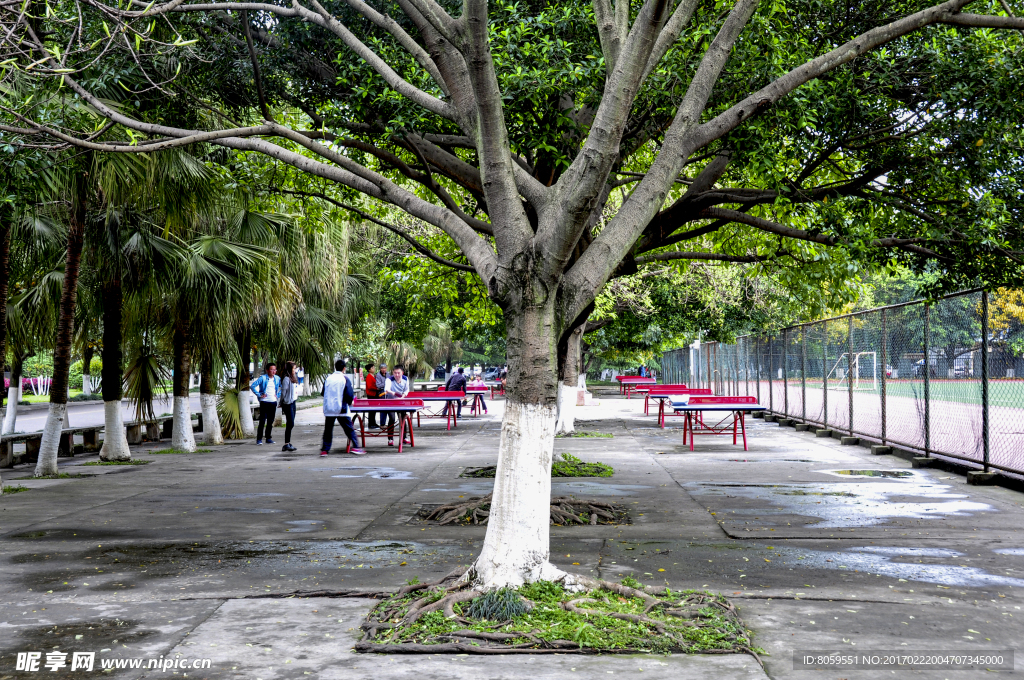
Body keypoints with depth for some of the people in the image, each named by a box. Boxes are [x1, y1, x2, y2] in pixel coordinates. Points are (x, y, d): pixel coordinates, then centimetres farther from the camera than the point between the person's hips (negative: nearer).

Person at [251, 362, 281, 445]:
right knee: (262, 420, -6)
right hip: (264, 402, -5)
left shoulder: (277, 378, 8)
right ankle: (259, 439, -2)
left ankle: (268, 438, 17)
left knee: (271, 421, 9)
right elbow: (252, 386, -10)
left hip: (273, 402, 5)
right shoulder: (263, 378, -7)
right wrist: (259, 395, -11)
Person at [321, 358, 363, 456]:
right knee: (349, 429, 3)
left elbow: (323, 393, 12)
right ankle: (355, 447, -1)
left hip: (328, 409, 3)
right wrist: (350, 402, 9)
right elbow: (350, 395, -11)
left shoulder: (328, 378, 4)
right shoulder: (345, 379, -8)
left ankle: (324, 450, 9)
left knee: (328, 430, 10)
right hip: (341, 409, -3)